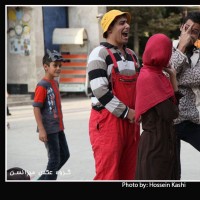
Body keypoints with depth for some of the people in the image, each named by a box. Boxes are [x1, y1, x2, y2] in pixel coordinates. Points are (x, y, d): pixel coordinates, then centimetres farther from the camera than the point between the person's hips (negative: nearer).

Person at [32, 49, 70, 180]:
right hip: (49, 129, -9)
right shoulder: (42, 86, -16)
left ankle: (43, 179, 26)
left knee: (65, 155, 16)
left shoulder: (55, 83, 10)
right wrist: (41, 130, -23)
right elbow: (36, 108, -19)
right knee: (55, 159, -4)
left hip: (58, 127, 9)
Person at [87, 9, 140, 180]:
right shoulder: (100, 54, -9)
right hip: (107, 120, -7)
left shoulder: (132, 55, 16)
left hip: (130, 121, 7)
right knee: (108, 175, -8)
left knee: (129, 173, 10)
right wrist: (126, 112, -16)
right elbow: (100, 91, -18)